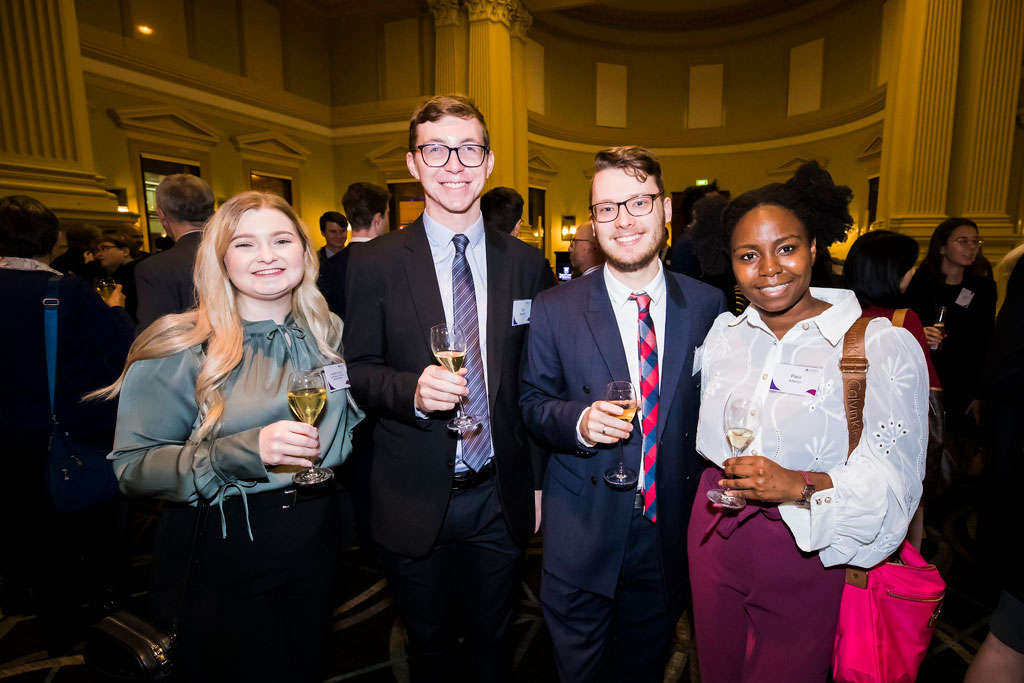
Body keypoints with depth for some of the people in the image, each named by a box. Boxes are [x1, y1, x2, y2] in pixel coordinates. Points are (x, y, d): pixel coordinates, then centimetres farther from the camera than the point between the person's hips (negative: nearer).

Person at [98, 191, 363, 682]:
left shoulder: (329, 334, 0)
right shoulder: (180, 349, -14)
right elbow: (132, 467, -16)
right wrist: (243, 453, -29)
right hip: (222, 554, -4)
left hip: (314, 537, 5)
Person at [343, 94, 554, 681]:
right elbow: (360, 370, -3)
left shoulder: (527, 263, -2)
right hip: (414, 501, -1)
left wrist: (539, 481, 3)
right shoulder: (375, 263, -7)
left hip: (502, 499, 1)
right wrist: (413, 391, -24)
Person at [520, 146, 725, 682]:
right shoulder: (555, 309, -8)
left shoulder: (708, 305, -4)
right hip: (582, 535, -1)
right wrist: (579, 421, -22)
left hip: (670, 530, 2)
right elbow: (533, 403, -3)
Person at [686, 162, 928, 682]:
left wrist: (800, 485, -29)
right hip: (716, 538, 4)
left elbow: (893, 478, -17)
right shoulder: (722, 334, 0)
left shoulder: (884, 345, -13)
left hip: (805, 552, -3)